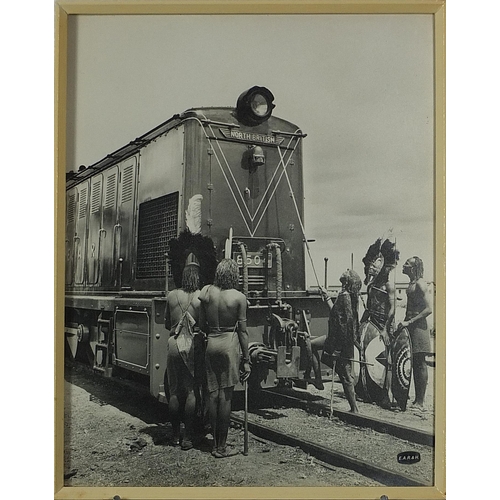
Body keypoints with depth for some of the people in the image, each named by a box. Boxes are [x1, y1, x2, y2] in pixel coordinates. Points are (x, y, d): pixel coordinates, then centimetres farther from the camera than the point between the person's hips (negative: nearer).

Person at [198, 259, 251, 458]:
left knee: (213, 394, 10)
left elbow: (202, 325, 3)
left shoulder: (206, 292, -1)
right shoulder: (239, 297, -9)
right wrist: (246, 360, 1)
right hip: (229, 344, -3)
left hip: (211, 343, 3)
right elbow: (242, 331, -6)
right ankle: (221, 447, 10)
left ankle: (215, 444, 19)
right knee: (226, 395, 3)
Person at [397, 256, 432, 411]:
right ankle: (417, 400, 18)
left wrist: (409, 322, -20)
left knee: (420, 364, -4)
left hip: (418, 326, -9)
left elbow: (428, 309, -20)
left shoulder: (420, 284, -13)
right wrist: (405, 321, 15)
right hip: (410, 325, 9)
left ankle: (420, 403, 1)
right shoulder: (412, 283, 15)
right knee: (415, 364, 12)